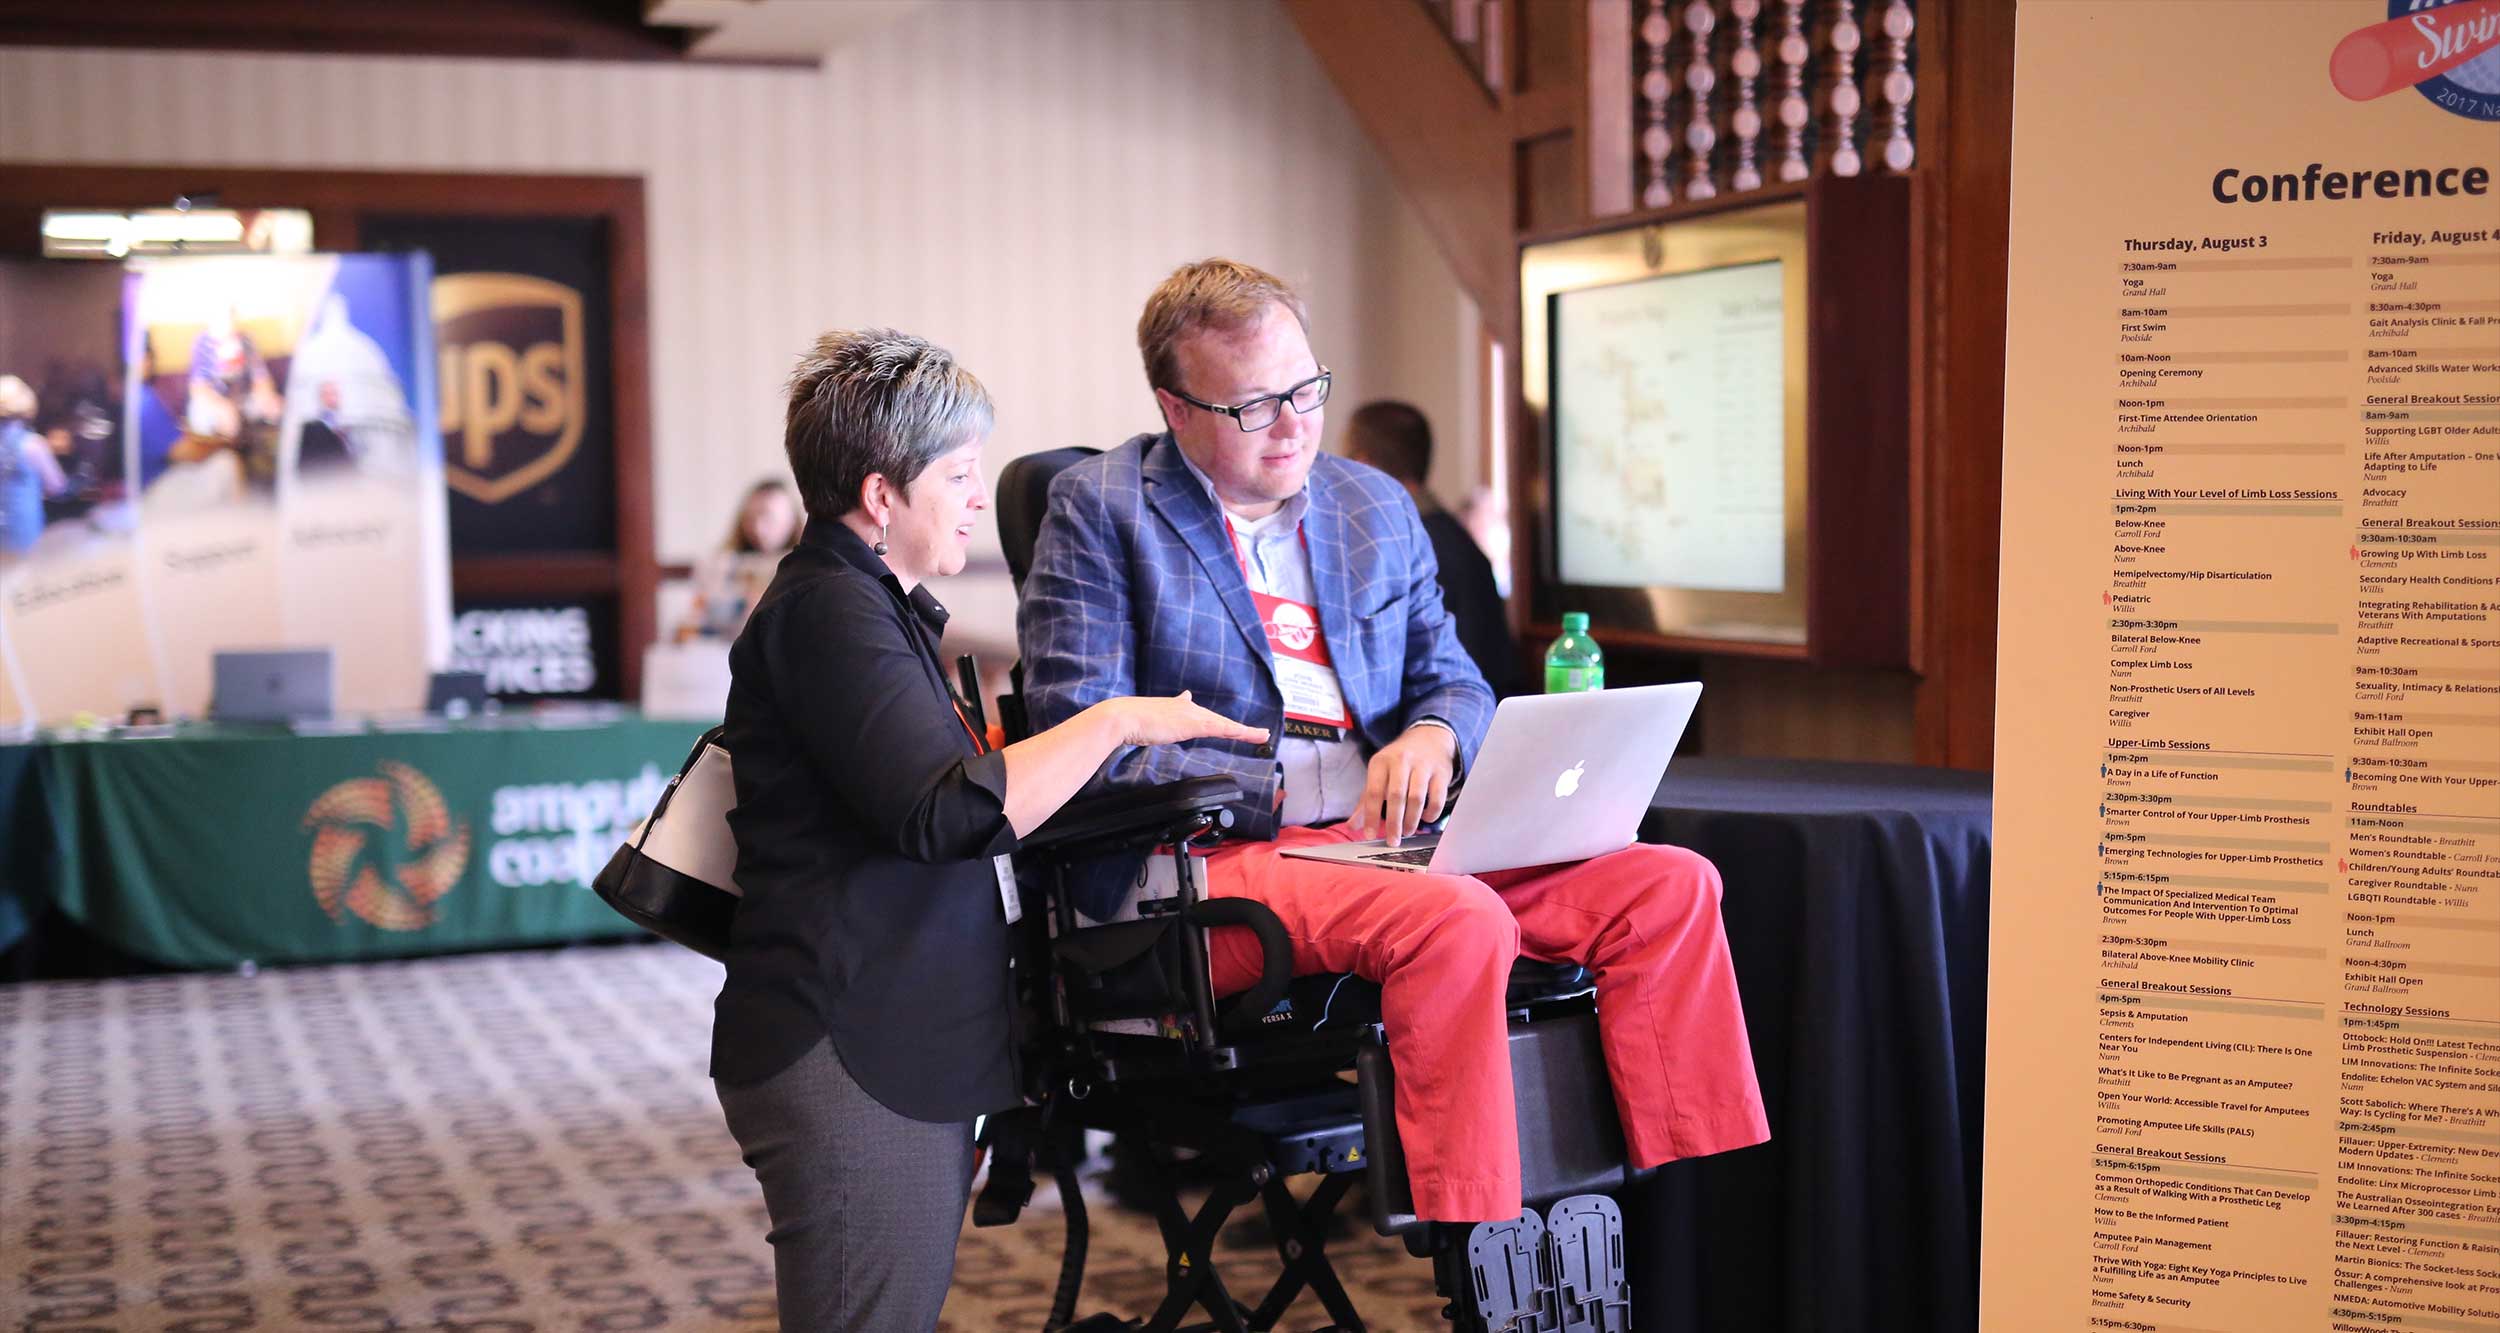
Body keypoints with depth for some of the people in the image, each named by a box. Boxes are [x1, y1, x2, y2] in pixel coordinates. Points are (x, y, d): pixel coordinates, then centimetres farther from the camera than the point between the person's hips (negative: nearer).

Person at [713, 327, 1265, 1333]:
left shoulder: (871, 603, 22)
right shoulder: (825, 611, -13)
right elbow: (948, 813, -22)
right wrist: (1114, 723, -14)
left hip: (914, 1051, 10)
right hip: (851, 1060, -10)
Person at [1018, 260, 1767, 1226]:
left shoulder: (1378, 506, 20)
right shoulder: (1098, 509, 3)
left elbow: (1455, 681, 23)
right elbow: (1079, 735, -7)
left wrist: (1432, 734, -3)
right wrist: (1274, 789, -13)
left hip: (1381, 844, 6)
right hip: (1213, 863, -6)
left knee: (1672, 885, -14)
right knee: (1460, 920, -35)